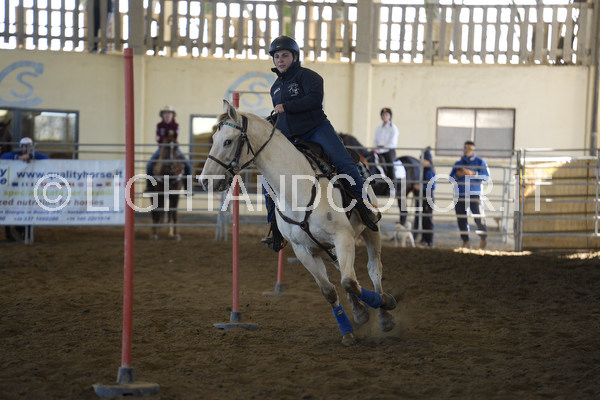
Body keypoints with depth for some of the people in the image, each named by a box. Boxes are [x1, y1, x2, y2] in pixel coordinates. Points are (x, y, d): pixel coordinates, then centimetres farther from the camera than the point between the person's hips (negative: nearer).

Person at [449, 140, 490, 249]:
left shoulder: (480, 162, 5)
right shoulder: (458, 164, 17)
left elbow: (486, 176, -6)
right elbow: (451, 177, 18)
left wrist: (472, 173, -14)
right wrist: (457, 175, -4)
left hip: (474, 194, -4)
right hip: (460, 195, 4)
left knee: (479, 217, -11)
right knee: (461, 219, 1)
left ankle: (483, 238, 8)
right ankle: (465, 241, 10)